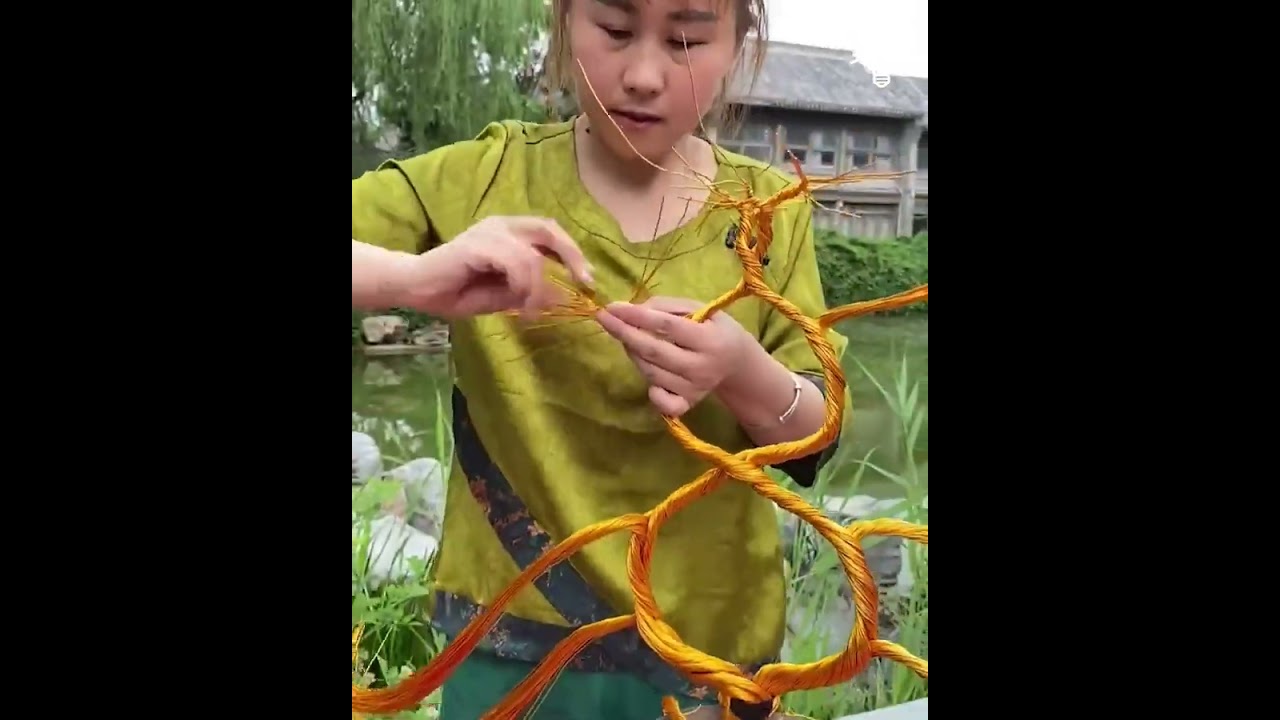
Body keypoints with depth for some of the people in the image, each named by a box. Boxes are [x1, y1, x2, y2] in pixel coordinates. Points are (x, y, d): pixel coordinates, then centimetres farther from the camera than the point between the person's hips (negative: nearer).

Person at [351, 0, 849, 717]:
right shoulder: (483, 176, -8)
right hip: (517, 642, 0)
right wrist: (416, 277, -32)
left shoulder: (771, 209, -5)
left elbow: (814, 439, -5)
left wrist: (743, 374, -26)